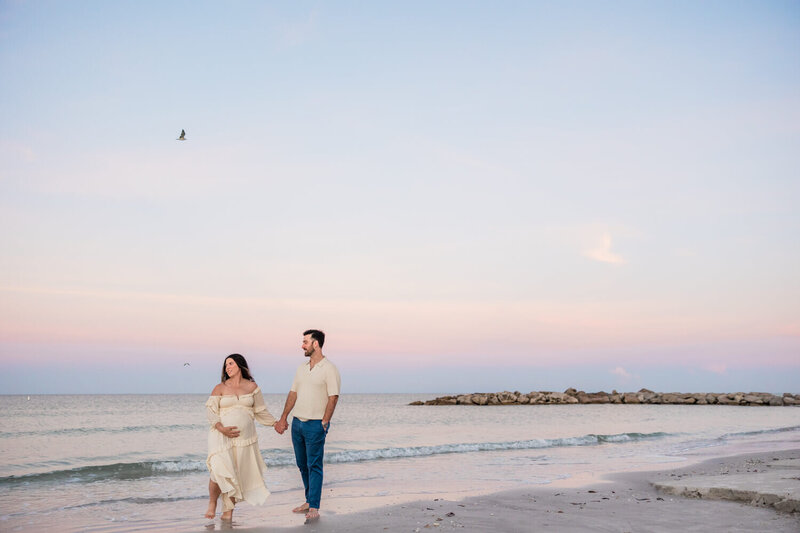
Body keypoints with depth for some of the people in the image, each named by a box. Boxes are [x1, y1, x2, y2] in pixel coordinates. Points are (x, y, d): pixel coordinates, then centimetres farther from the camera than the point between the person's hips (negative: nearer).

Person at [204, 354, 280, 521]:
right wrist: (221, 428, -15)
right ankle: (212, 503, 6)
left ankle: (228, 511, 11)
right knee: (219, 470, -17)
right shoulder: (220, 388, 3)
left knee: (237, 474, 0)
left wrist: (275, 423, 19)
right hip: (222, 436, -2)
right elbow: (210, 410, -1)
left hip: (244, 437, 2)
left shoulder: (252, 387, 8)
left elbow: (260, 410, 18)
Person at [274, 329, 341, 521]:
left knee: (314, 466, -6)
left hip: (315, 424, -7)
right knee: (302, 465, 11)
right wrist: (283, 418, 11)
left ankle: (314, 507, -4)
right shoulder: (302, 368, 13)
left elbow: (333, 398, -10)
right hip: (297, 422, 7)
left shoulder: (329, 369, -7)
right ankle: (309, 501, 22)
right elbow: (293, 393, 15)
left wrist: (324, 423, -14)